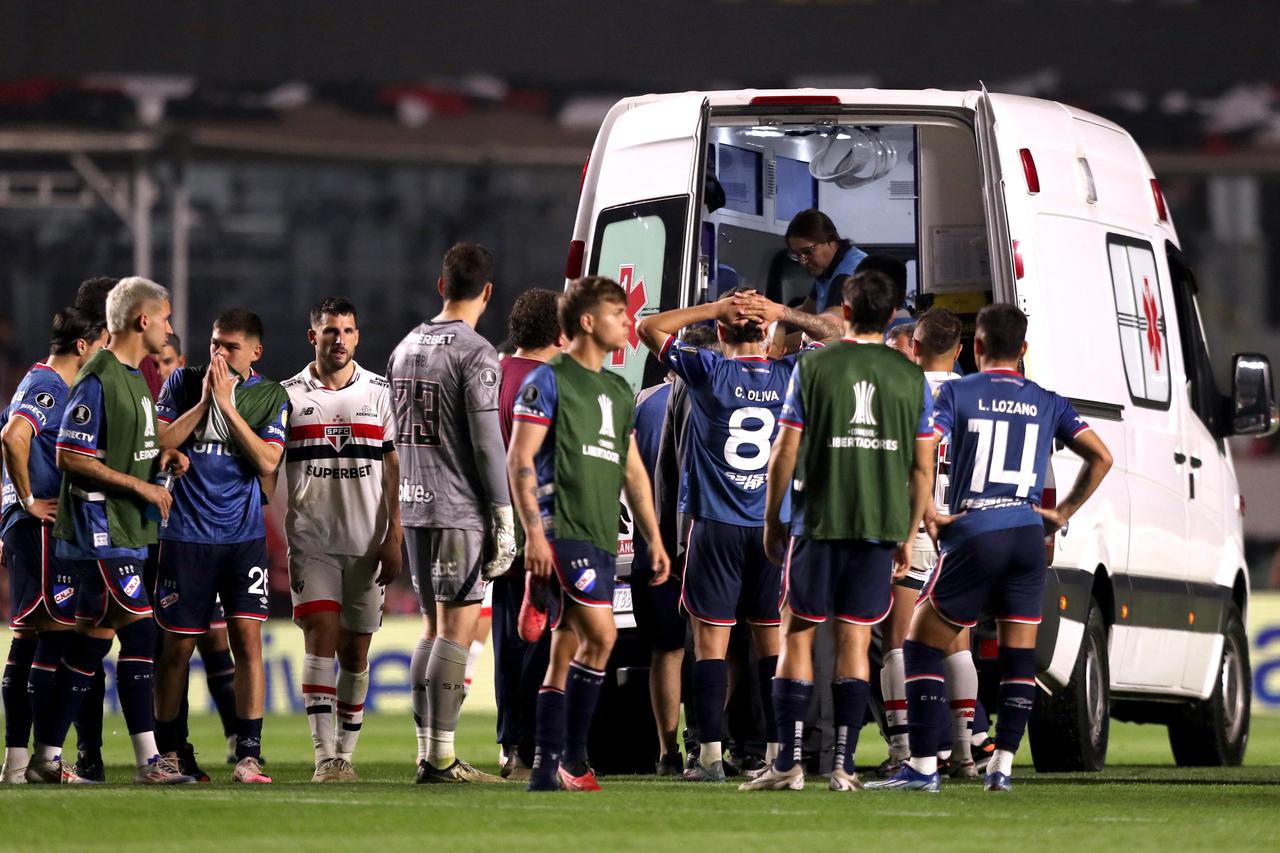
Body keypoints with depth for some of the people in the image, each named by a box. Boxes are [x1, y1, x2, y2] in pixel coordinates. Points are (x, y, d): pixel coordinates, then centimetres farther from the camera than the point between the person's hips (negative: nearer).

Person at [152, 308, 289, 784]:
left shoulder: (271, 397, 4)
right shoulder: (183, 383, 5)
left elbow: (267, 462, -8)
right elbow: (160, 442, -3)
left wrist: (228, 405, -12)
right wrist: (203, 401, -10)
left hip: (244, 536, 0)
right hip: (187, 535, 0)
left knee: (247, 637, -9)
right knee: (178, 645, 3)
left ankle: (248, 755, -8)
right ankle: (169, 751, 15)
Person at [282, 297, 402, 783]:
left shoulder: (379, 393, 5)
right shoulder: (290, 396, 4)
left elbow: (395, 471, 5)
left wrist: (393, 538, -3)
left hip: (366, 542, 1)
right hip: (311, 541, -1)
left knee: (355, 651, 5)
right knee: (321, 636, -13)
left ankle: (345, 754, 13)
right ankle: (324, 756, -16)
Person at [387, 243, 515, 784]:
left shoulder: (406, 349, 13)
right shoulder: (475, 354, -10)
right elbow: (487, 443, -14)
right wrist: (504, 521, -10)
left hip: (414, 510, 7)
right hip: (461, 511, -7)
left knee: (434, 628, 13)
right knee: (457, 631, -7)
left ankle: (426, 751, 11)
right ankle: (441, 757, -12)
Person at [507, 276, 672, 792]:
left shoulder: (619, 391, 19)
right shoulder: (549, 381, -3)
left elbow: (631, 470, 25)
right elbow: (519, 460, -8)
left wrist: (654, 537, 20)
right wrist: (534, 531, -16)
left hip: (602, 536, 8)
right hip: (562, 530, -8)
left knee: (566, 655, 7)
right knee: (601, 633, -18)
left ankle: (546, 769, 8)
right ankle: (572, 757, -12)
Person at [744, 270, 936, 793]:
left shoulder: (813, 367, -2)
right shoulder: (912, 378, 5)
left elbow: (786, 451, -2)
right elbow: (923, 466, 7)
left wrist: (771, 519, 9)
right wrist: (909, 535, 16)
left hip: (819, 520, -2)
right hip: (882, 526, 2)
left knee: (797, 633, 5)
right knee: (855, 639, 5)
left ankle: (789, 763, -1)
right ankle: (843, 765, 1)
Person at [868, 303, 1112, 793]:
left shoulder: (955, 394, 1)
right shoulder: (1047, 404, 11)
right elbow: (1101, 458, 8)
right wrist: (1063, 513, 13)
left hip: (973, 536, -3)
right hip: (1028, 536, 3)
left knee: (923, 645, 6)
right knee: (1019, 655, 10)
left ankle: (923, 767, -1)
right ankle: (1002, 766, 5)